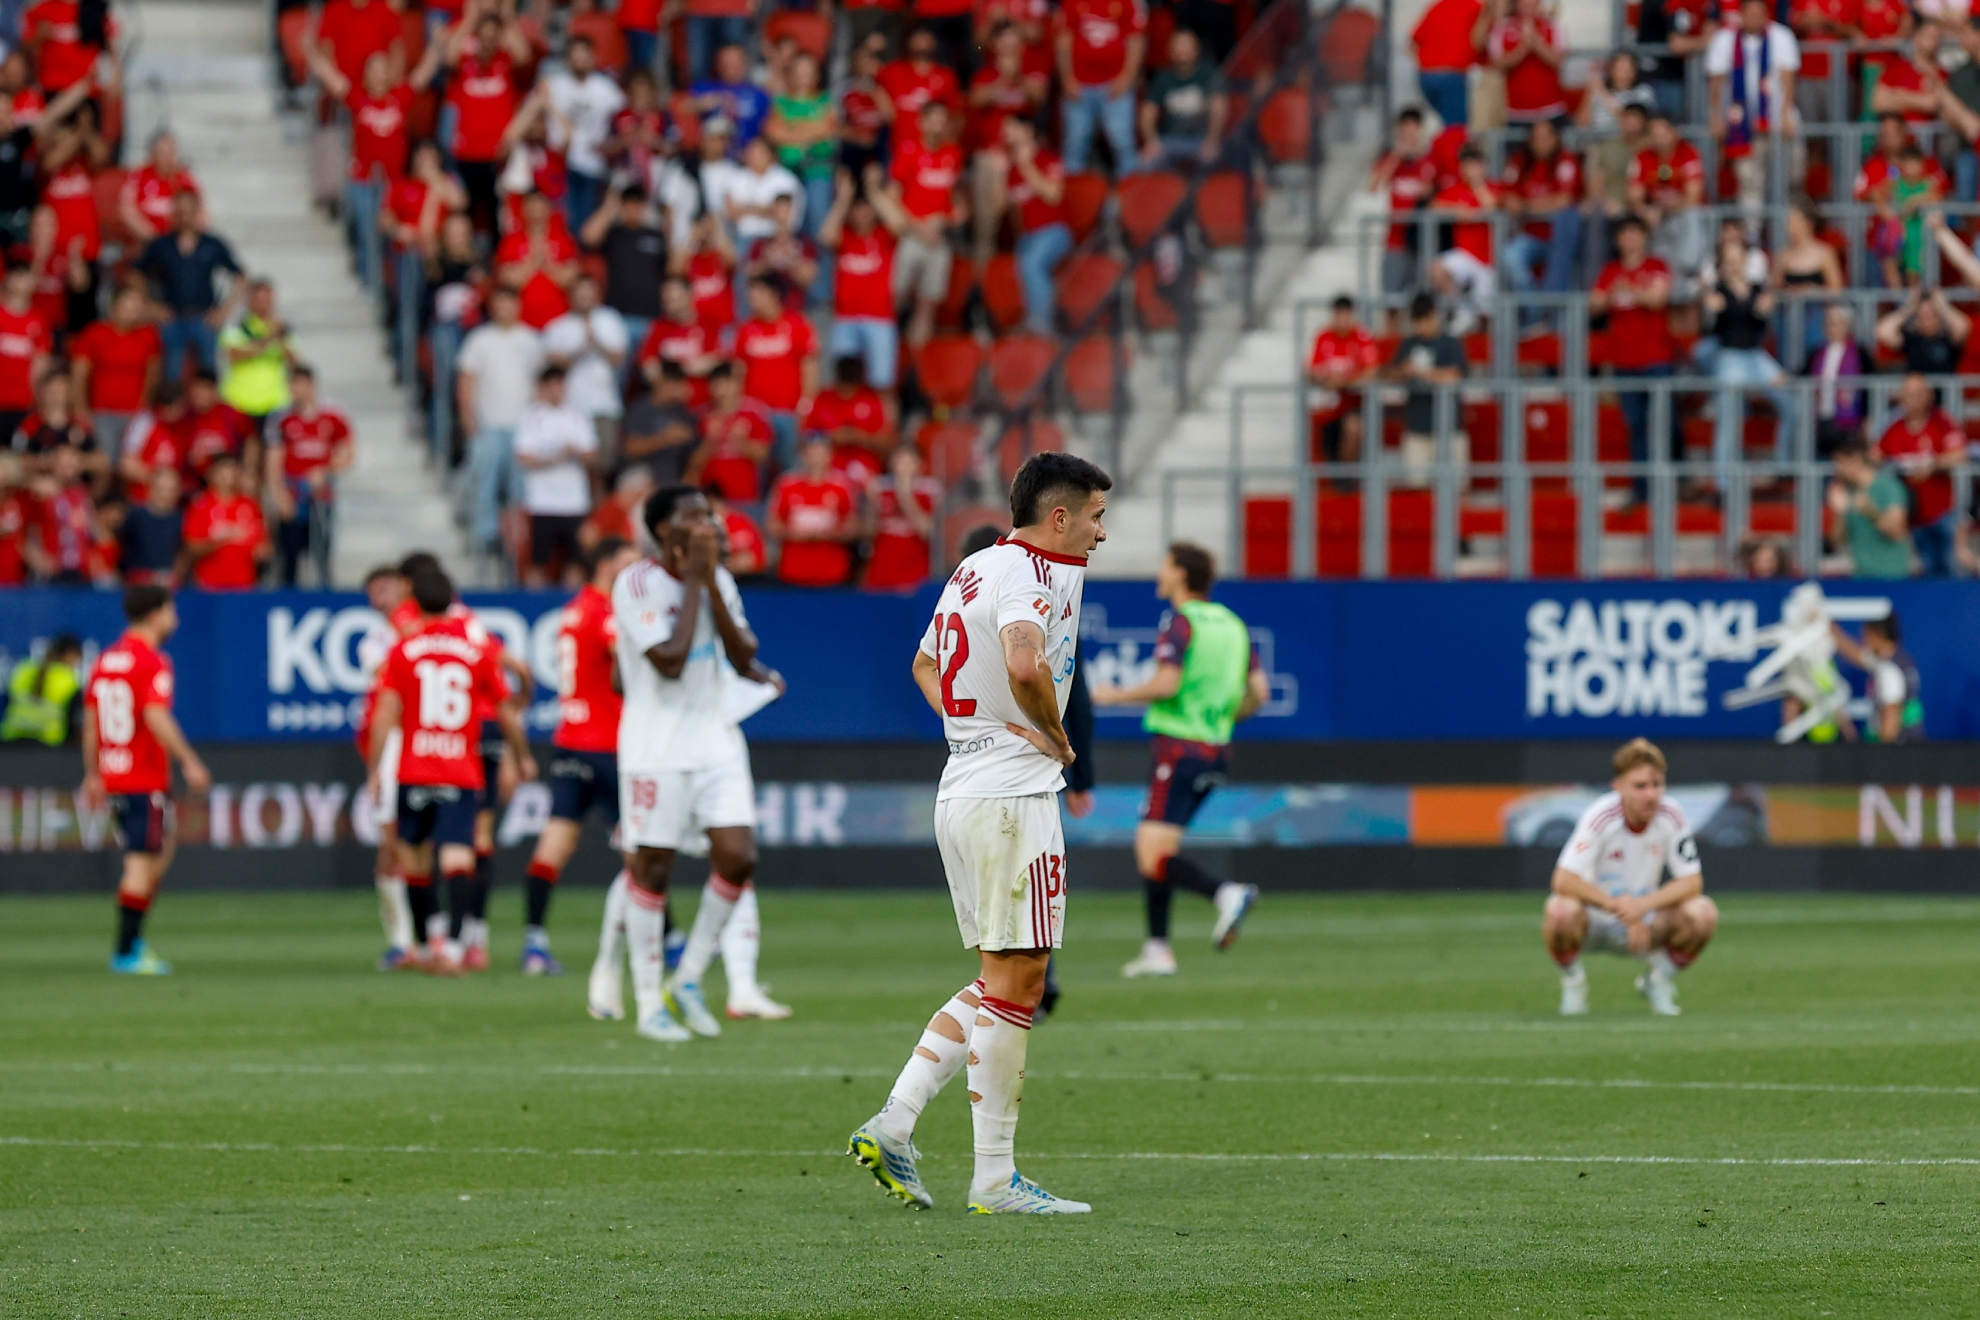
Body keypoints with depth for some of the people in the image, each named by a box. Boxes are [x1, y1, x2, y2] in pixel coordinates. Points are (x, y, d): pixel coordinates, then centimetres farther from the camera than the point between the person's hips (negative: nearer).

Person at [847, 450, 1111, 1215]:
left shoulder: (974, 570, 16)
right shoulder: (1027, 575, -14)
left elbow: (925, 665, 30)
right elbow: (1025, 666, -33)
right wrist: (1058, 739, -15)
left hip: (961, 789, 9)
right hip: (1012, 796, -9)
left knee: (999, 985, 14)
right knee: (1013, 986, -4)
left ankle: (891, 1127, 7)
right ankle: (995, 1178, -1)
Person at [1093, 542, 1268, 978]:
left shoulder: (1180, 623, -9)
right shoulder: (1231, 624, 13)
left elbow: (1166, 683, -21)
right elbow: (1260, 691, 10)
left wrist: (1114, 696, -5)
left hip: (1179, 746, -8)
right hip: (1216, 750, 8)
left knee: (1155, 857, -11)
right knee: (1151, 844, 16)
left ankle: (1225, 894, -32)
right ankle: (1157, 949, 14)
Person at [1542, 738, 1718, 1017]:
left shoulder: (1671, 817, -13)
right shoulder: (1600, 818, -22)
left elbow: (1692, 882, -13)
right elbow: (1564, 881, -28)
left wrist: (1643, 905, -30)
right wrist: (1619, 907, -33)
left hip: (1643, 923, 3)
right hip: (1594, 919, -3)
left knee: (1703, 913, -24)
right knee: (1560, 910, -38)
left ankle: (1659, 981, 6)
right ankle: (1573, 981, -3)